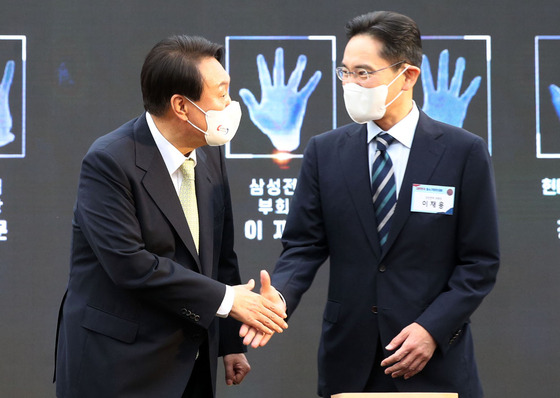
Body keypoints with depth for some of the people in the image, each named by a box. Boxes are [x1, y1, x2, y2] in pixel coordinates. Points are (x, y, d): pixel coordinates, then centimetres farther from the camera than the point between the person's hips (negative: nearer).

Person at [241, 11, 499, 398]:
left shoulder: (465, 152, -3)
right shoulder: (325, 151, 5)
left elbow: (480, 261, -3)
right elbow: (304, 245, 3)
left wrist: (433, 328, -13)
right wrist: (280, 297, -17)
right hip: (349, 363, 2)